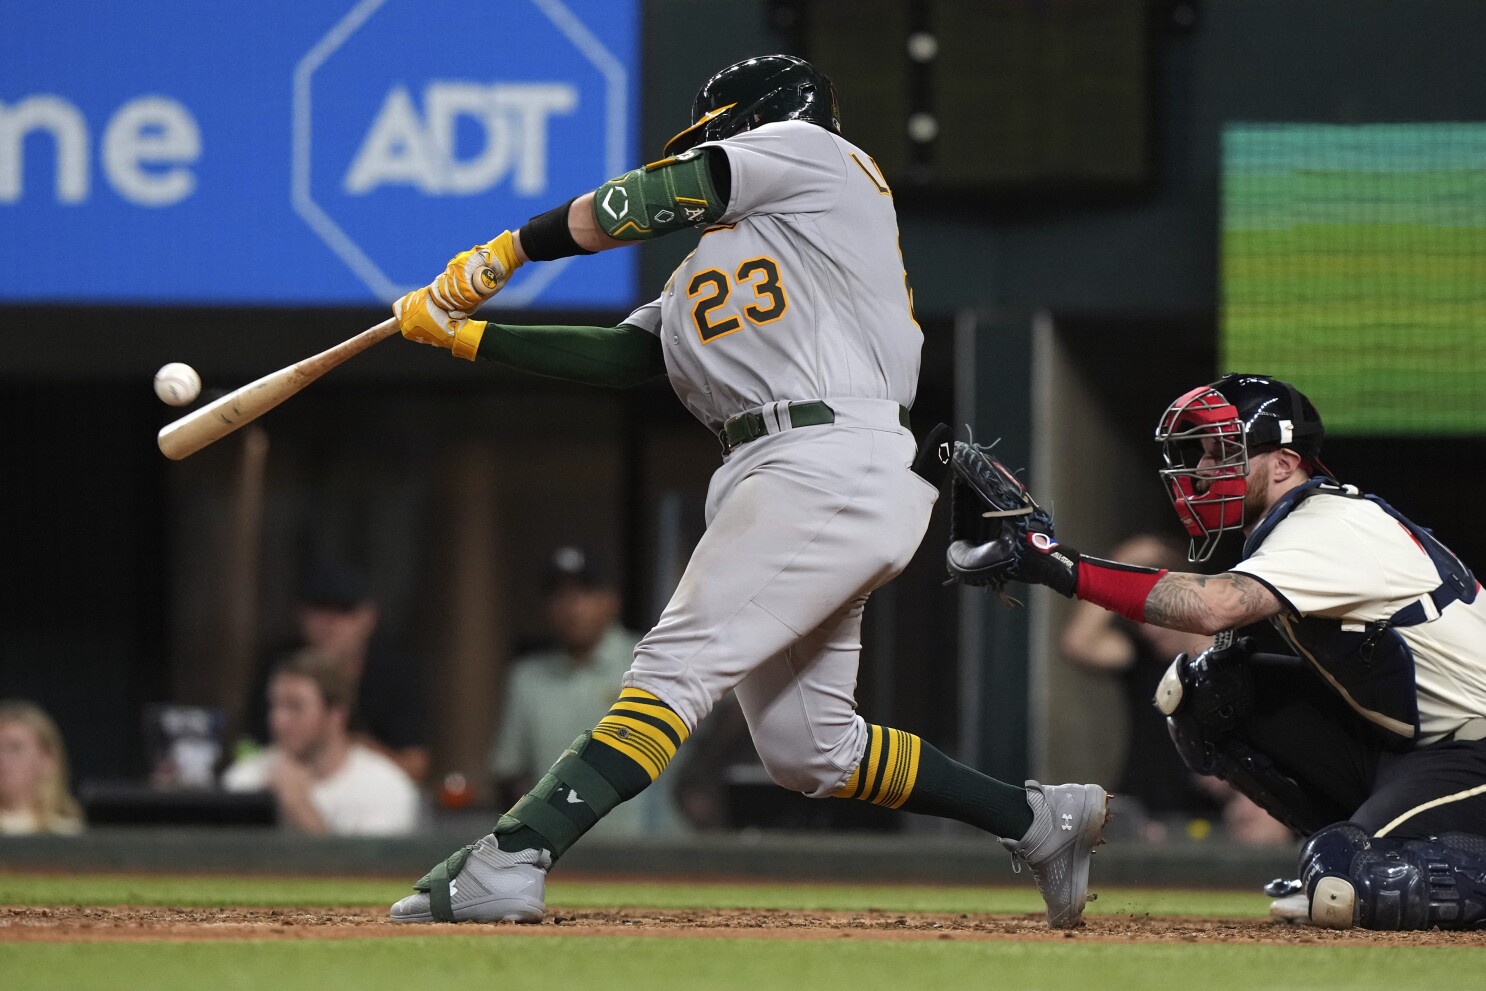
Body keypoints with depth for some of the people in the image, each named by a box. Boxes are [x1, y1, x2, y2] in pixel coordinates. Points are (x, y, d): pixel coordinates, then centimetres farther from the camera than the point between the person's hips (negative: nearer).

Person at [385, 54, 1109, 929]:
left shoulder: (810, 150, 7)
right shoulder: (714, 258, 31)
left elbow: (656, 200, -1)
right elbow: (621, 354, 21)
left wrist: (506, 251, 6)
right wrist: (467, 335, 16)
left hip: (831, 460, -10)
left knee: (678, 668, -18)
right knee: (808, 749, 10)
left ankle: (507, 864, -28)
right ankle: (1042, 818, 20)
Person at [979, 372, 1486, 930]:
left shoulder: (1333, 528, -21)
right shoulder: (1294, 527, 10)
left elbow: (1214, 607, -36)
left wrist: (1065, 569, -37)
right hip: (1394, 739, 10)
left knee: (1341, 889, -30)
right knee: (1201, 690, 0)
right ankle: (1345, 850, 8)